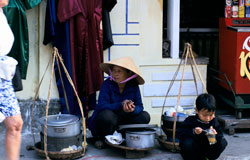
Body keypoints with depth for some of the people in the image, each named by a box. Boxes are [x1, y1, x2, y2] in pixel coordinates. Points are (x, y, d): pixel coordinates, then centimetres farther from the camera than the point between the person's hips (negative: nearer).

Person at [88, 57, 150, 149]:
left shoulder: (133, 86, -8)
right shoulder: (107, 84, -17)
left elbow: (139, 107, -11)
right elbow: (102, 106, -26)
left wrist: (133, 109, -36)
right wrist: (121, 104, -36)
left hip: (123, 120, 3)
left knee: (145, 117, -17)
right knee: (107, 114, -37)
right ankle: (102, 139, -8)